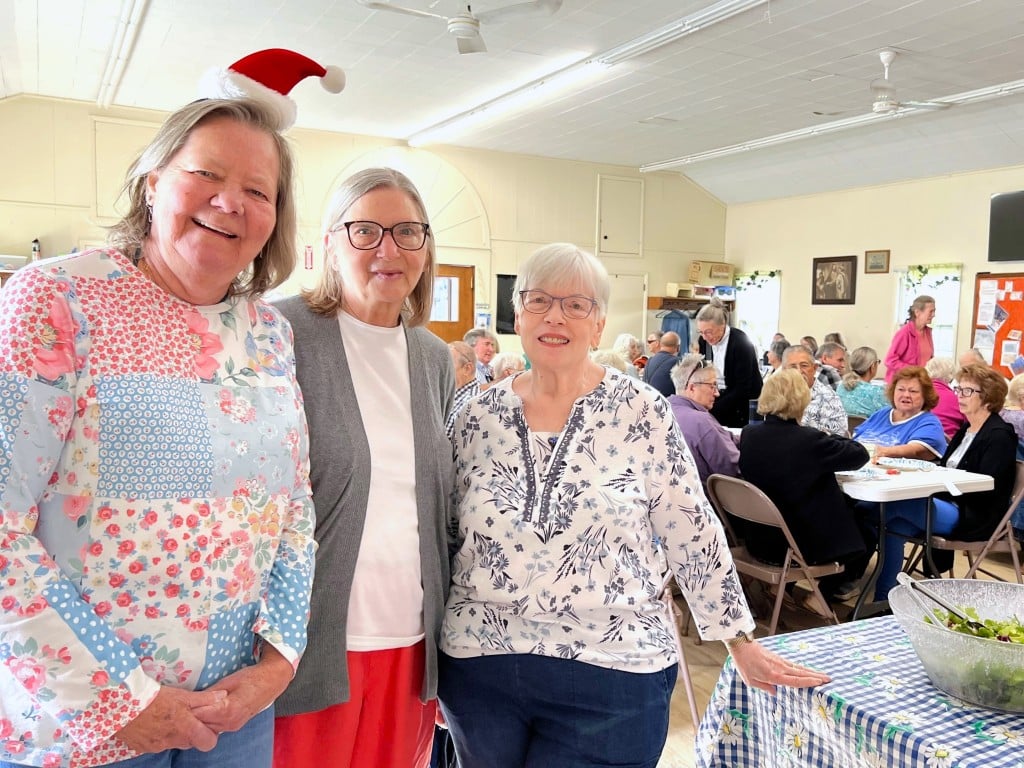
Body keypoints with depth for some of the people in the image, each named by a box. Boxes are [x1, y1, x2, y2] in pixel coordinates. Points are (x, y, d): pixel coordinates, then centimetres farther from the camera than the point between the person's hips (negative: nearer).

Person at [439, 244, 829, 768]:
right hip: (480, 669, 3)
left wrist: (741, 642, 0)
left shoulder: (642, 412, -8)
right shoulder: (479, 416, 0)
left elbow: (693, 533, -3)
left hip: (611, 672, -3)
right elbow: (451, 536, 9)